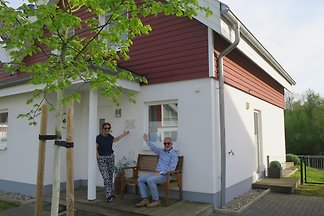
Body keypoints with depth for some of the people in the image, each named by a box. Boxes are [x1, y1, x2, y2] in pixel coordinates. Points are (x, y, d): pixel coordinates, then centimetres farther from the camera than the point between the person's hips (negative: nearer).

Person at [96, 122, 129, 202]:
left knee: (110, 177, 11)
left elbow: (115, 139, 24)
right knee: (106, 177, -12)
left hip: (111, 157, 6)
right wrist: (98, 156, -27)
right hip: (102, 159, -5)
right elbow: (95, 148, -12)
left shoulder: (109, 136, 4)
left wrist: (123, 134, 25)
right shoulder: (99, 137, -12)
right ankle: (108, 195, -6)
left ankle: (110, 194, 23)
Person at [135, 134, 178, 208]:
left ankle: (156, 200, -17)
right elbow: (153, 147, 32)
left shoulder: (174, 154, -8)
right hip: (157, 173, 8)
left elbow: (172, 168, -16)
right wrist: (147, 140, 40)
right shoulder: (161, 151, 14)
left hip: (166, 175, -8)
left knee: (150, 180, -31)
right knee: (140, 179, -6)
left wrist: (161, 173, -21)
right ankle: (145, 199, -8)